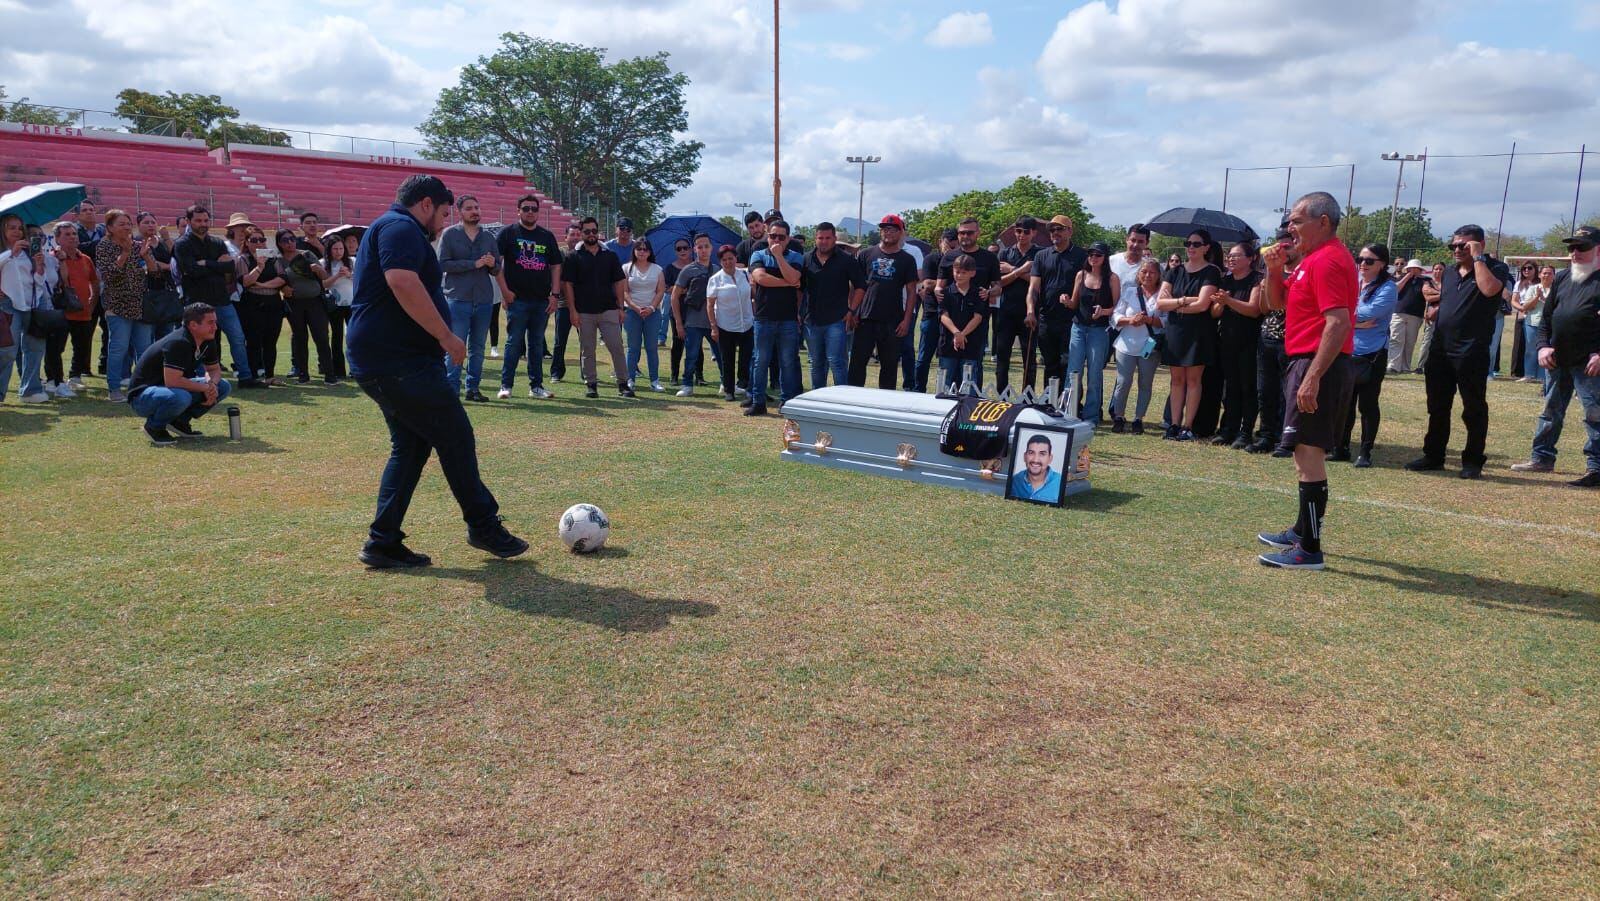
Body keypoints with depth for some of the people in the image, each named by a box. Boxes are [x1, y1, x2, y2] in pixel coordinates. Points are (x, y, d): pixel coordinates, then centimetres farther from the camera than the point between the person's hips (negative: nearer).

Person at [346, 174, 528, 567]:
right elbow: (404, 283, -27)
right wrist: (447, 337, -21)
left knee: (411, 446, 13)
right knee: (457, 438, -2)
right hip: (399, 362, -11)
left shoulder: (389, 228, 24)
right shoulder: (401, 228, -10)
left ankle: (382, 543, 14)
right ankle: (483, 526, 10)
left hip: (382, 361, 11)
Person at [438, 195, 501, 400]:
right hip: (458, 300, -4)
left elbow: (497, 271, 15)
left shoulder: (489, 236, 13)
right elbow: (443, 263, -10)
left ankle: (473, 388, 15)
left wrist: (492, 265, -9)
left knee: (478, 348, 8)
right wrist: (474, 264, -15)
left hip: (484, 300, 4)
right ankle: (451, 389, -3)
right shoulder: (449, 234, 1)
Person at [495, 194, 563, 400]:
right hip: (517, 298, -4)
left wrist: (555, 294, 3)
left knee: (537, 344, 8)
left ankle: (536, 385, 14)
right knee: (514, 343, -3)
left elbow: (556, 266, 13)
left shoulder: (547, 236, 13)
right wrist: (504, 290, -11)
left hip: (542, 300, 4)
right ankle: (506, 385, 3)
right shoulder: (508, 233, 2)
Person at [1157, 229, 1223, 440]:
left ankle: (1187, 426, 1)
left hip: (1198, 332, -4)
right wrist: (1183, 300, -13)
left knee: (1193, 379, -1)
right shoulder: (1175, 272, 11)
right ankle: (1175, 424, 5)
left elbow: (1202, 304, -14)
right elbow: (1160, 303, 1)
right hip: (1175, 331, 4)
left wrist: (1174, 304, -3)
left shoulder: (1211, 273, -2)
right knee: (1177, 379, 5)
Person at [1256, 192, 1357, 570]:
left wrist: (1312, 378, -29)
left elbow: (1338, 322, -24)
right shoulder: (1313, 258, 17)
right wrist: (1274, 269, 4)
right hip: (1310, 364, 11)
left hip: (1318, 366, -11)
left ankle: (1309, 550, -6)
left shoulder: (1328, 260, -15)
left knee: (1308, 453, -9)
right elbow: (1276, 300, 24)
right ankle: (1302, 531, 30)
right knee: (1308, 452, 18)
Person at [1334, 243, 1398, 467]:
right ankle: (1341, 449, 20)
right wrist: (1358, 323, -14)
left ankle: (1365, 452, 10)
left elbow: (1370, 313, -19)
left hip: (1373, 355, -5)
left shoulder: (1387, 288, -6)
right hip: (1347, 352, 5)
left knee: (1367, 404, 1)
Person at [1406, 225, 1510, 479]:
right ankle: (1433, 455, 22)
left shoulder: (1495, 268, -3)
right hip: (1440, 350, 7)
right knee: (1437, 407, 13)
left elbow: (1489, 289, -25)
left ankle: (1473, 461, 8)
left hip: (1471, 353, -7)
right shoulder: (1450, 272, 17)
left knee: (1474, 409, 0)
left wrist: (1478, 258, -17)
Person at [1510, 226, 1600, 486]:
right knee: (1551, 411, 16)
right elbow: (1546, 317, 16)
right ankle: (1542, 458, 27)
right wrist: (1543, 346, 1)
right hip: (1557, 360, 7)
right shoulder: (1561, 278, 13)